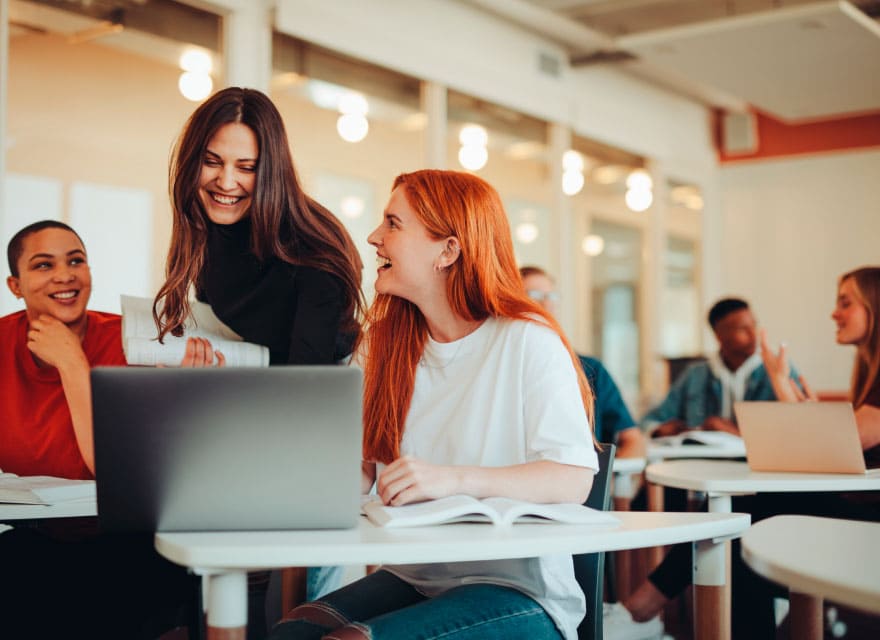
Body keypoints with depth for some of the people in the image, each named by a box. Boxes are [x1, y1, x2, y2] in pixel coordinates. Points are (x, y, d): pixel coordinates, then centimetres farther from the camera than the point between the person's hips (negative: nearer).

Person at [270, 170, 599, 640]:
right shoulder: (385, 341, 11)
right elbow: (357, 472, 8)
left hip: (517, 589, -5)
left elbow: (574, 479, -18)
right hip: (411, 578, 5)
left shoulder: (528, 341, -9)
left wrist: (453, 479, -29)